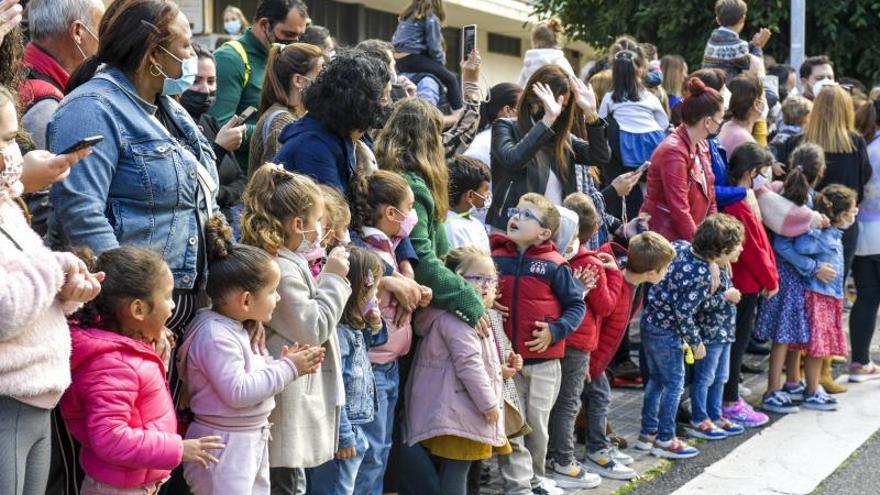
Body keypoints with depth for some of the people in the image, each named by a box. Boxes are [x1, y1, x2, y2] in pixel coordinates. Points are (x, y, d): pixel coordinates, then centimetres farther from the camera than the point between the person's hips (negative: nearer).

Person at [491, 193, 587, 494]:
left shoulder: (554, 265, -7)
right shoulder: (495, 259, 1)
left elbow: (577, 305, -3)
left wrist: (555, 331, -15)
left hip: (543, 360, -2)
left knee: (537, 424, 10)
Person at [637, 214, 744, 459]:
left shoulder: (680, 246, -3)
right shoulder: (703, 274, -23)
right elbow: (684, 312, -19)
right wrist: (696, 342, -8)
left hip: (649, 320, 8)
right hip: (666, 331, -8)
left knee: (656, 379, 19)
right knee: (674, 382, 6)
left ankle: (647, 434, 29)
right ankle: (664, 440, 14)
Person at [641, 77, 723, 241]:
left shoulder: (701, 146, 8)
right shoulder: (674, 152, -20)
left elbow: (709, 197, 14)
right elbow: (679, 210, -21)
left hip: (692, 235, 8)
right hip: (665, 238, -8)